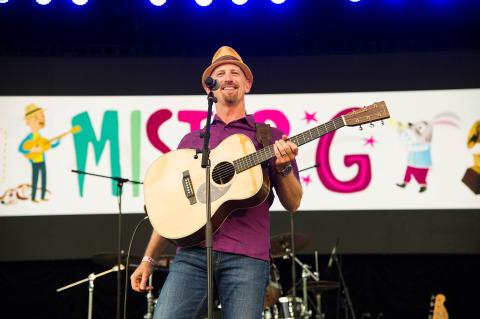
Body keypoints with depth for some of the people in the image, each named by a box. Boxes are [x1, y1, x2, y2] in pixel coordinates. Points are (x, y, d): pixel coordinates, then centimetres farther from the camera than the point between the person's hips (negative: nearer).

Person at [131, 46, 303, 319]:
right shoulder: (191, 141, 19)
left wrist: (284, 167, -10)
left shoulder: (270, 138, 12)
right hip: (192, 254, 2)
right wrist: (149, 259, 13)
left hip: (247, 257, -1)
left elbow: (293, 204, 9)